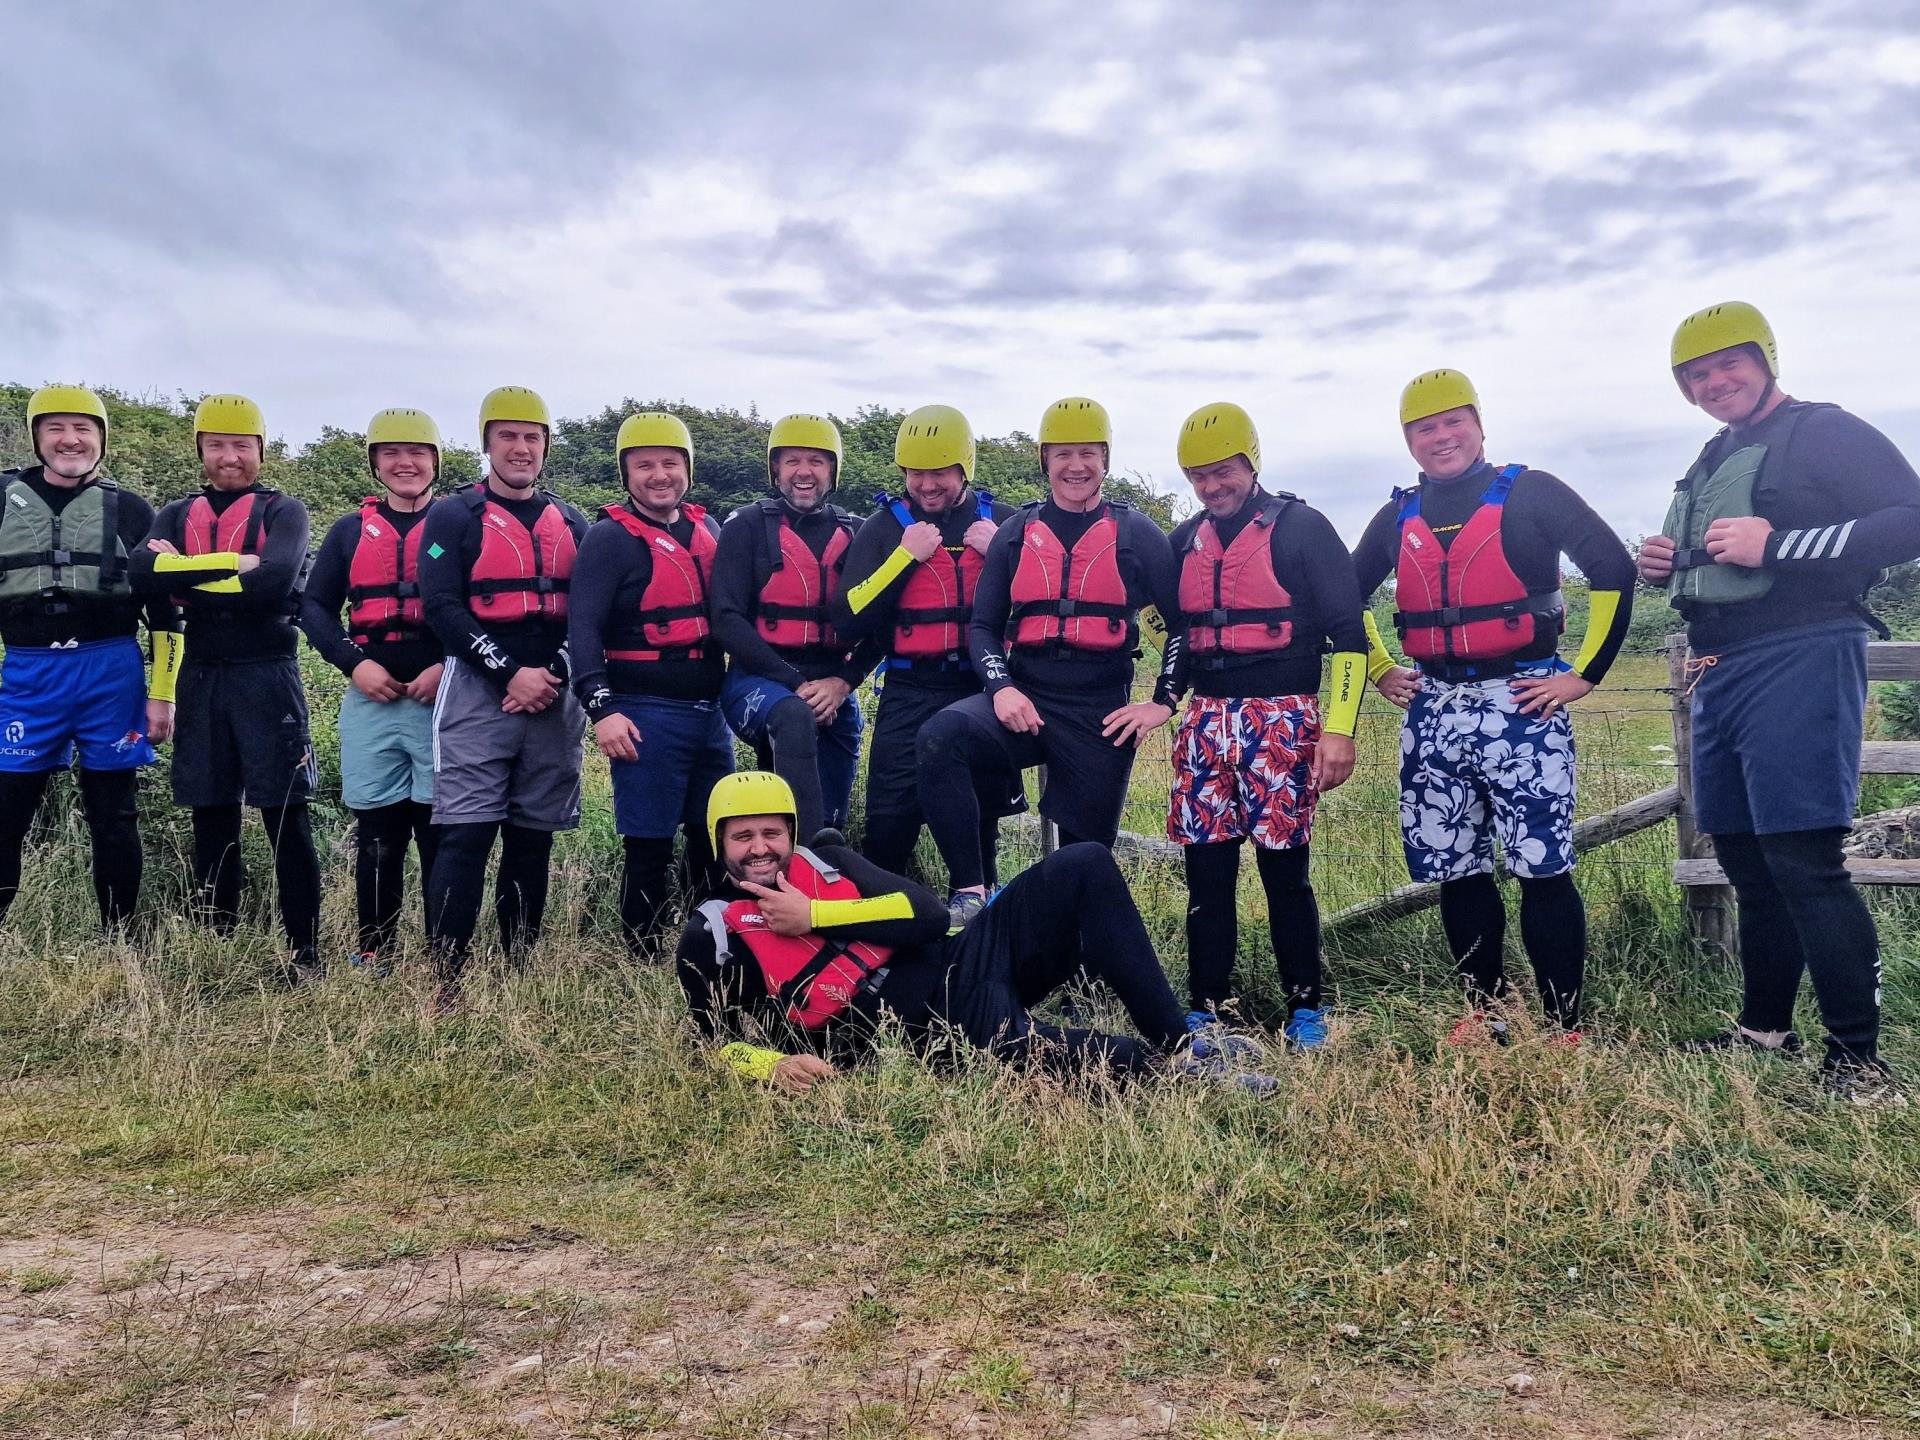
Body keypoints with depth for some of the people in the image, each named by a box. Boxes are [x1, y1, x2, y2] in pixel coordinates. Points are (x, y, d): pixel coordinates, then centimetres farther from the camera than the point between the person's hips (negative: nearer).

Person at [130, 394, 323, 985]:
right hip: (201, 676, 4)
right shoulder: (178, 514, 14)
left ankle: (305, 953, 1)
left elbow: (276, 581, -18)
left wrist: (187, 583, -10)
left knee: (285, 817, -4)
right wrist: (231, 563, -15)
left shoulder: (284, 512, 3)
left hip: (268, 675, -4)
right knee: (211, 817, 9)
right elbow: (141, 572, -8)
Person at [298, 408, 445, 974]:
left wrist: (449, 666, -11)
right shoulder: (350, 530, 14)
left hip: (443, 699, -2)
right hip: (370, 700, 2)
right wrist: (353, 662, -4)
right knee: (377, 835, 6)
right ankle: (372, 958, 16)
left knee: (442, 831, -3)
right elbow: (315, 606, 12)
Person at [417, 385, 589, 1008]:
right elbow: (443, 607, -8)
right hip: (478, 692, -4)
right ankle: (447, 981, -6)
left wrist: (552, 673, -8)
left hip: (555, 695, 4)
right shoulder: (454, 517, 3)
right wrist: (511, 673, -15)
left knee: (533, 839, 7)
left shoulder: (571, 523, 15)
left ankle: (521, 972, 15)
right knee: (465, 836, -10)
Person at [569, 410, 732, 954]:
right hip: (647, 715, -6)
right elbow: (583, 628, -13)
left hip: (709, 710, 7)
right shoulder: (610, 538, -6)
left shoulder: (707, 530, 13)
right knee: (649, 847, -2)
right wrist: (602, 709, -22)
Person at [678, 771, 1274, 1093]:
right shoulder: (713, 935, 6)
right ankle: (1179, 1067, -19)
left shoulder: (820, 860, 16)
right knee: (1014, 1039, -41)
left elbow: (928, 914, 3)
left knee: (1085, 867, -6)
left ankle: (1179, 1040, -9)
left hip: (956, 962, 6)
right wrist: (776, 1066, -19)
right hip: (928, 1024, -6)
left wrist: (813, 916, -5)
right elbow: (723, 1041, 3)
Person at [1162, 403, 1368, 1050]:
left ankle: (1305, 1009, 10)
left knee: (1284, 869, -3)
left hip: (1281, 718, -5)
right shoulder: (1186, 540, 14)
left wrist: (1339, 729, -11)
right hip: (1205, 719, 5)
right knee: (1205, 869, 3)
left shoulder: (1302, 528, -1)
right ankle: (1204, 1008, 12)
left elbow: (1348, 634, -4)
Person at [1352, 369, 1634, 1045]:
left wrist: (1585, 673, -8)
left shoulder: (1531, 494, -1)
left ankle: (1567, 1028, 0)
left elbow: (1613, 569, -7)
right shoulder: (1400, 517, 13)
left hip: (1520, 703, -5)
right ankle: (1484, 1013, 22)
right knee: (1455, 870, 8)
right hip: (1433, 710, 5)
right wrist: (1381, 671, 17)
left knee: (1543, 870, -8)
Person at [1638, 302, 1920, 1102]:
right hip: (1718, 673, 9)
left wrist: (1775, 545, -22)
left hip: (1797, 661, -8)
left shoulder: (1827, 433, -4)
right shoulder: (1713, 462, 21)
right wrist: (1663, 567, 6)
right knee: (1746, 860, 12)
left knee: (1804, 862, -14)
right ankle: (1764, 1030, 23)